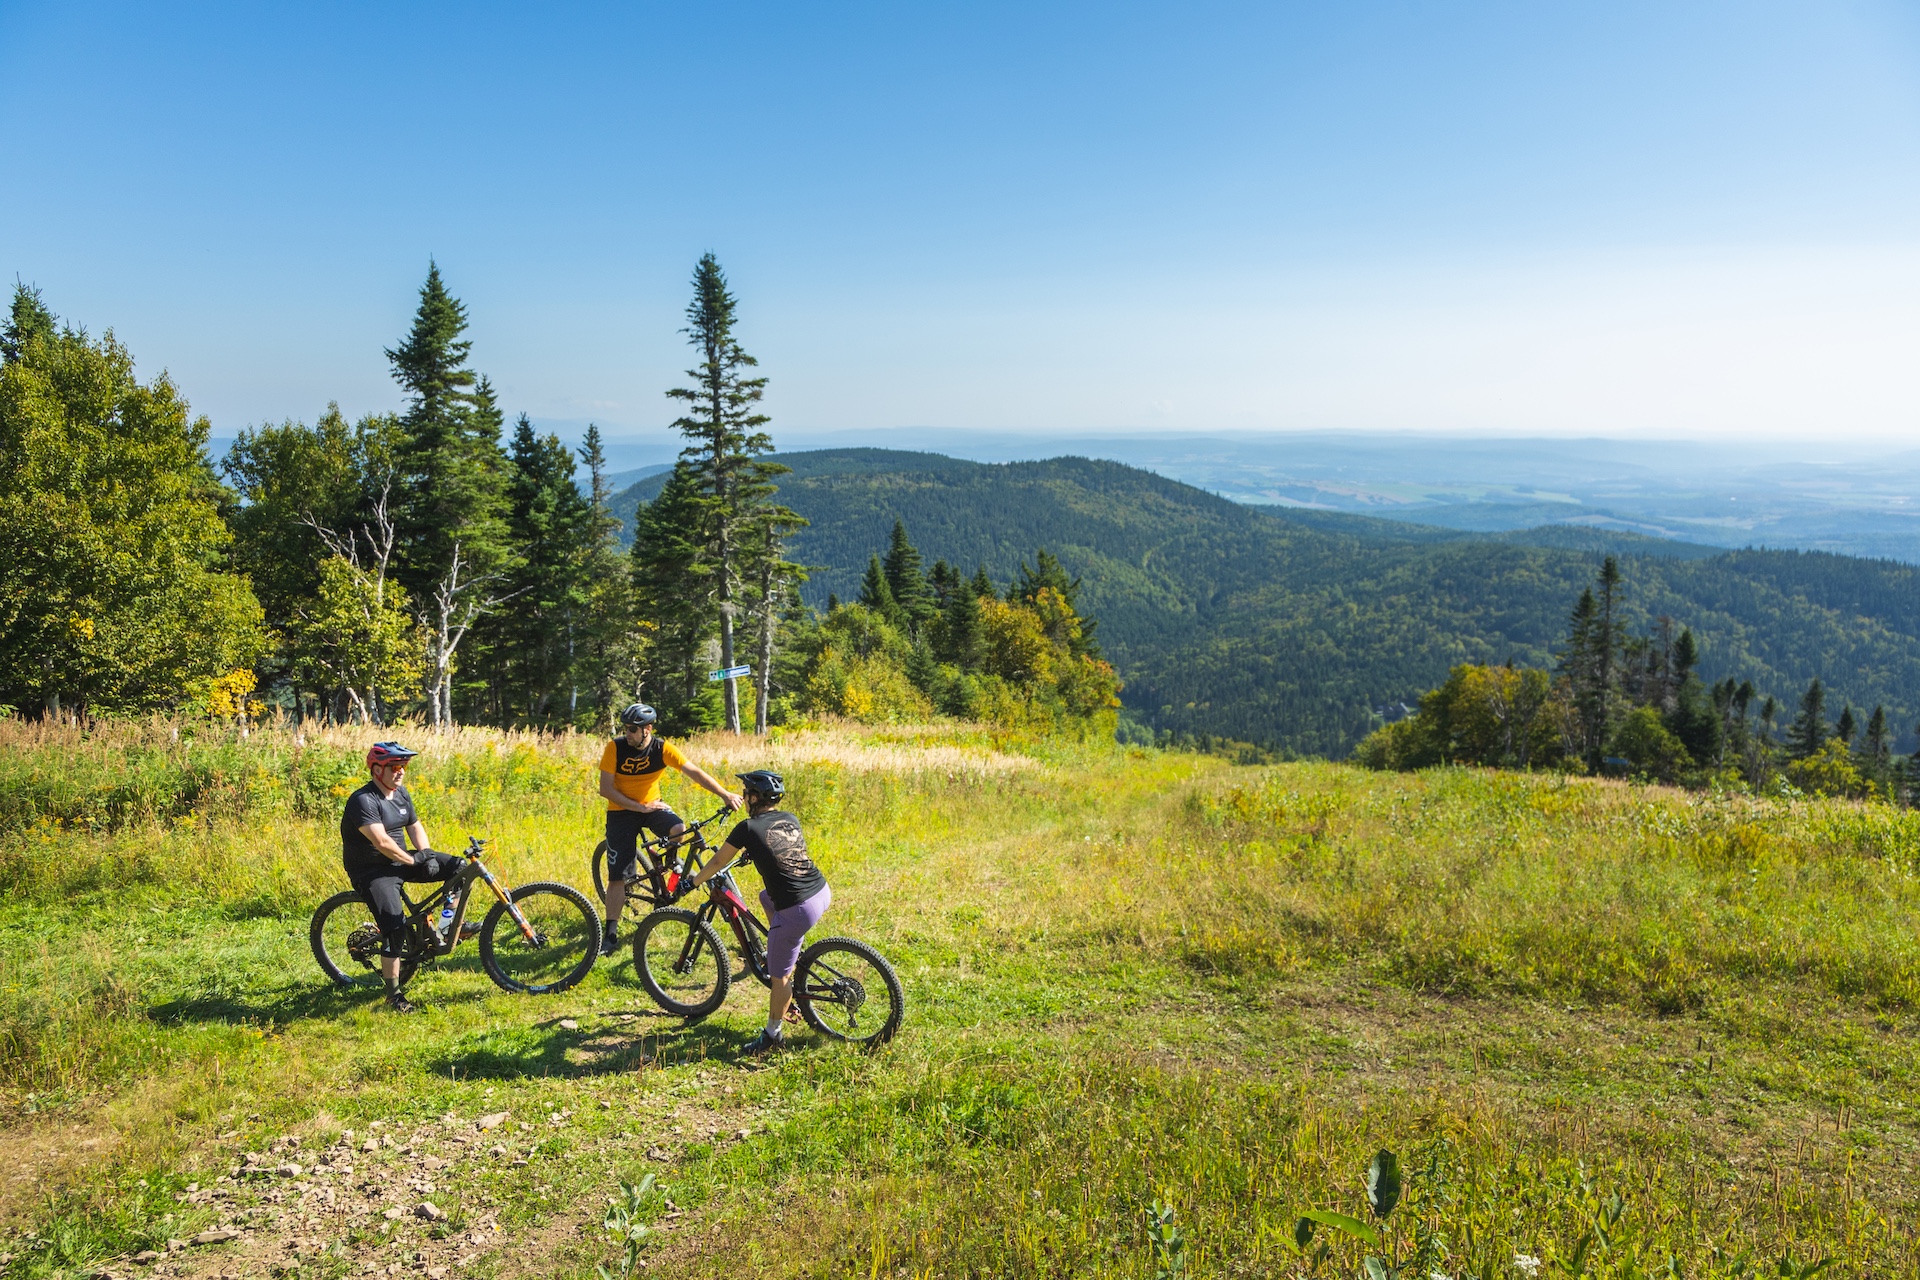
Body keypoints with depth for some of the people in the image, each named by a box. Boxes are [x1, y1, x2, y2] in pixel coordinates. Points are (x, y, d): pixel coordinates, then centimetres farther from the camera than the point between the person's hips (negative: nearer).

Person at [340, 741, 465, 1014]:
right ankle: (393, 994, -9)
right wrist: (412, 861, -19)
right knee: (396, 925, -24)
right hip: (371, 871, -8)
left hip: (401, 861, 8)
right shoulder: (363, 800, -20)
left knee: (458, 867, -5)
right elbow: (381, 841, -28)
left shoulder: (401, 793, 6)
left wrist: (428, 855, -5)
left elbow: (414, 827, 12)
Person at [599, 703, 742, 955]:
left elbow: (694, 772, -20)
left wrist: (725, 794, -30)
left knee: (679, 830, -31)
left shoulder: (662, 748, -16)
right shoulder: (615, 748, -18)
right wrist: (639, 807, -22)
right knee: (617, 876, -4)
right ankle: (611, 933, 8)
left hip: (652, 804, 1)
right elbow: (606, 789, -16)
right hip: (621, 811, -1)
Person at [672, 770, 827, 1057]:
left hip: (797, 910, -7)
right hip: (823, 893, 7)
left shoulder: (748, 828, -5)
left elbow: (718, 863, 8)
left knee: (780, 976, 10)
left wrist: (691, 883, 24)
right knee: (767, 896, 34)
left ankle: (773, 1034, 24)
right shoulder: (790, 819, 12)